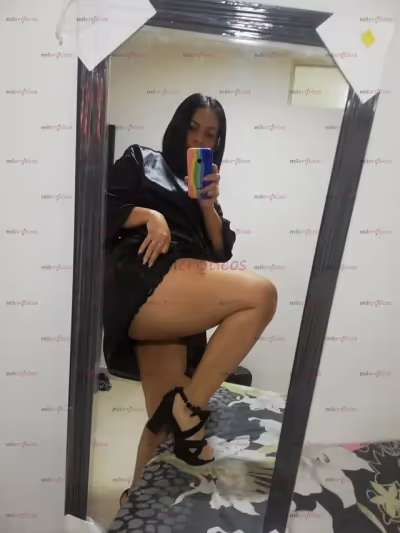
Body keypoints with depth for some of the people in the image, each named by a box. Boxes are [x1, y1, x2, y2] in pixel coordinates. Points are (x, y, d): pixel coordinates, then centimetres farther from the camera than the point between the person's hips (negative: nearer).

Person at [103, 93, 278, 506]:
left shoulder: (203, 190, 31)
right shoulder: (141, 161, 18)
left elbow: (222, 251, 18)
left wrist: (209, 203, 3)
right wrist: (148, 215, -11)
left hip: (171, 300, 6)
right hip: (140, 284, -6)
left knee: (166, 418, -1)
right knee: (261, 294, -24)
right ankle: (190, 404, -16)